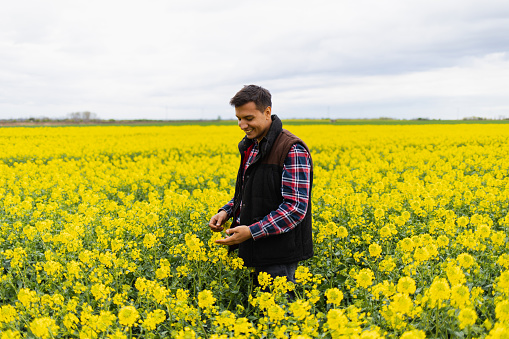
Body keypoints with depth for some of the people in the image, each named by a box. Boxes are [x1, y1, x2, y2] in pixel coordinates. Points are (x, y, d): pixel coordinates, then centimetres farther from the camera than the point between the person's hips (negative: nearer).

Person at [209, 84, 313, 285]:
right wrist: (226, 211, 3)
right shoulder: (251, 146, 11)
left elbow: (295, 208, -22)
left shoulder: (292, 151, -18)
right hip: (255, 252, 8)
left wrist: (251, 231, -27)